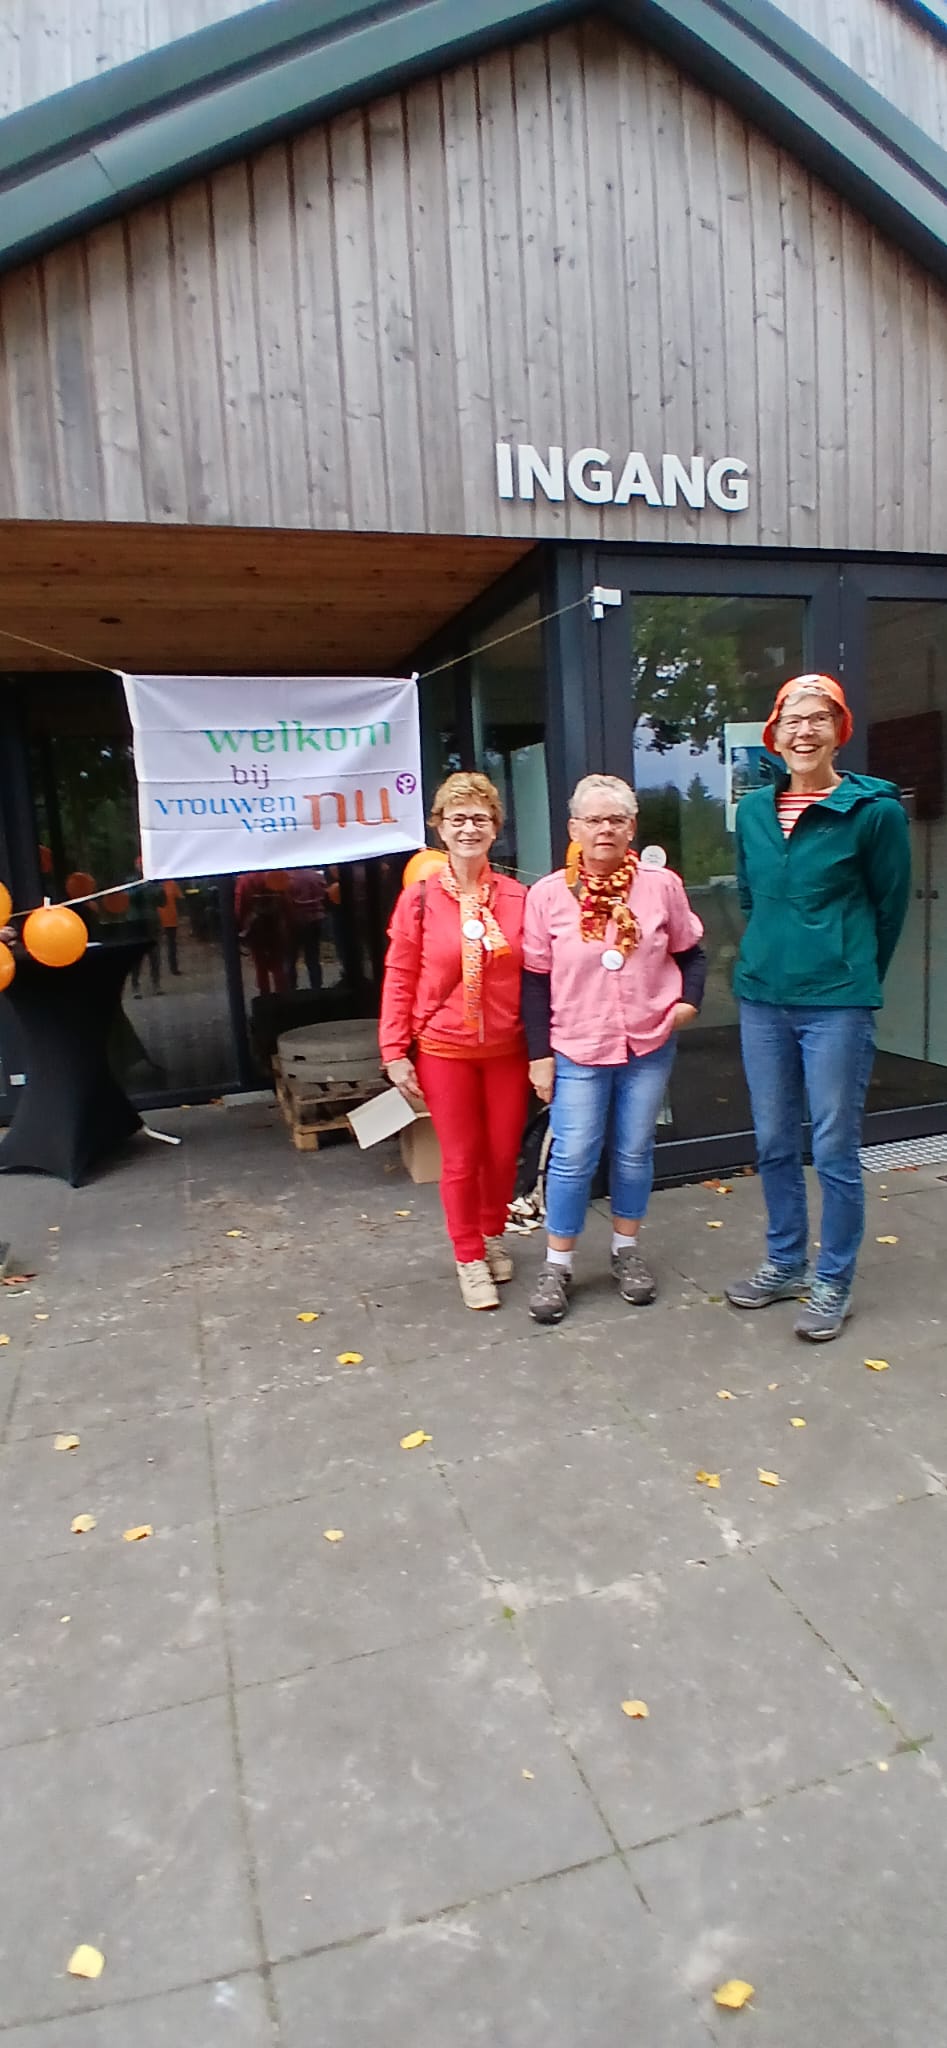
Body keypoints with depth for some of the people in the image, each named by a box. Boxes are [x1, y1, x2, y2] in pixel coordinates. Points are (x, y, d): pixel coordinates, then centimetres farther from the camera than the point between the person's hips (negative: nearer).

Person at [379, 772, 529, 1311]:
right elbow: (400, 979, -4)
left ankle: (494, 1235, 41)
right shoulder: (420, 899, -7)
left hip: (508, 1048, 2)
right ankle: (470, 1258, 28)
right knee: (461, 1159, 8)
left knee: (504, 1153, 14)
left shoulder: (517, 897, -4)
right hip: (444, 1050, -2)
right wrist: (395, 1053, -6)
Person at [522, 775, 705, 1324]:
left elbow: (690, 952, 10)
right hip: (576, 1051, -1)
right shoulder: (548, 894, -5)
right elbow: (535, 980, -1)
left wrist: (689, 999, -7)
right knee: (573, 1158, 0)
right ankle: (558, 1265, 16)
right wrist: (539, 1054, -2)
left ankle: (627, 1249, 32)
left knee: (635, 1152, 13)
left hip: (650, 1047, 2)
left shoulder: (662, 884, -3)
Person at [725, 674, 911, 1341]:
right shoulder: (754, 811, 7)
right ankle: (784, 1264, 31)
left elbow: (890, 906, 3)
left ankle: (833, 1283, 20)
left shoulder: (874, 809, -7)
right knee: (774, 1143, 14)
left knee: (835, 1149, 3)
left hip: (838, 1004, -5)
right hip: (763, 998, 5)